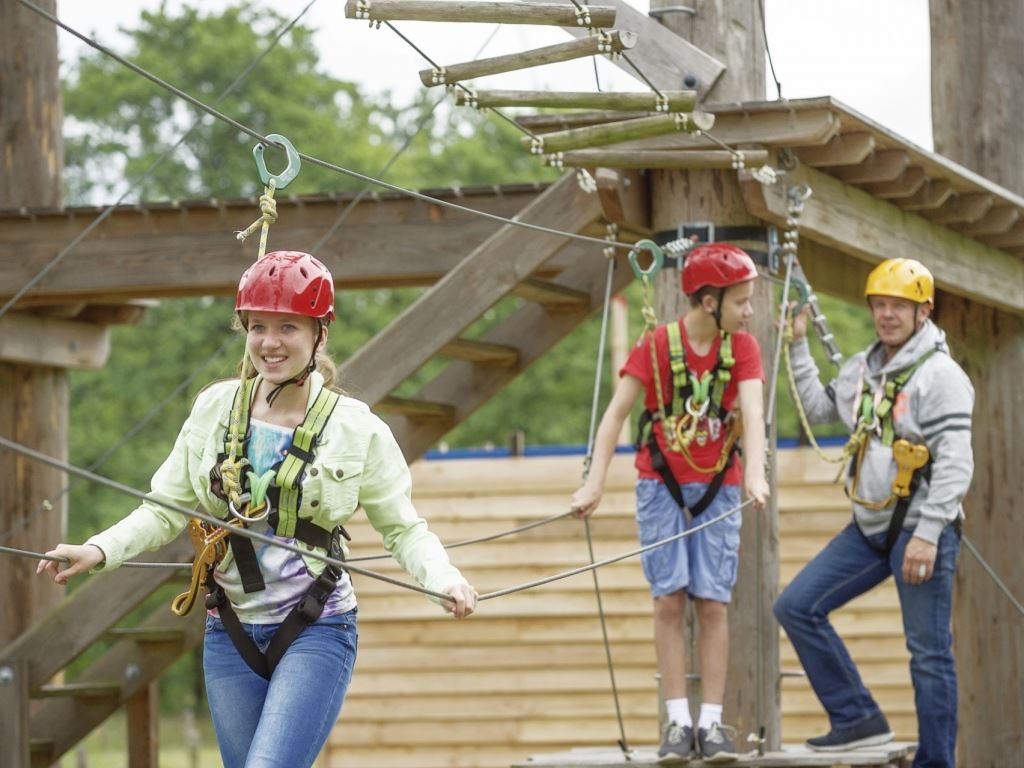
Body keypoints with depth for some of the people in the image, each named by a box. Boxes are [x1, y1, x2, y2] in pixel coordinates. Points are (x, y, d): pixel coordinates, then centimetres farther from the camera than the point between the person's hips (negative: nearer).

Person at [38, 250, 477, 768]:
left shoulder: (357, 431, -5)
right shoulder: (215, 409, 2)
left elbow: (403, 529, 1)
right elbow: (166, 509, 6)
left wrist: (443, 579, -18)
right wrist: (100, 550, -10)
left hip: (315, 632, -4)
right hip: (231, 636, 4)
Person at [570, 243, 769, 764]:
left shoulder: (742, 348, -4)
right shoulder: (657, 344, -9)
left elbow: (752, 411, -18)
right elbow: (617, 412, -12)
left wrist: (756, 475, -34)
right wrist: (594, 485, -20)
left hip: (717, 487, 1)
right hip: (661, 485, -1)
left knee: (712, 602, -3)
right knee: (670, 599, -5)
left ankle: (711, 723, -1)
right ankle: (678, 722, -3)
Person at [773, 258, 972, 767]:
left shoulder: (940, 374, -11)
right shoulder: (862, 369, 12)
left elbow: (956, 463, -18)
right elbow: (819, 409, 28)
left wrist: (927, 534, -24)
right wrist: (798, 346, 20)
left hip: (920, 530, -8)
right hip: (870, 527, 8)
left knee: (929, 653, -3)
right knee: (796, 607, 4)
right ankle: (859, 719, 8)